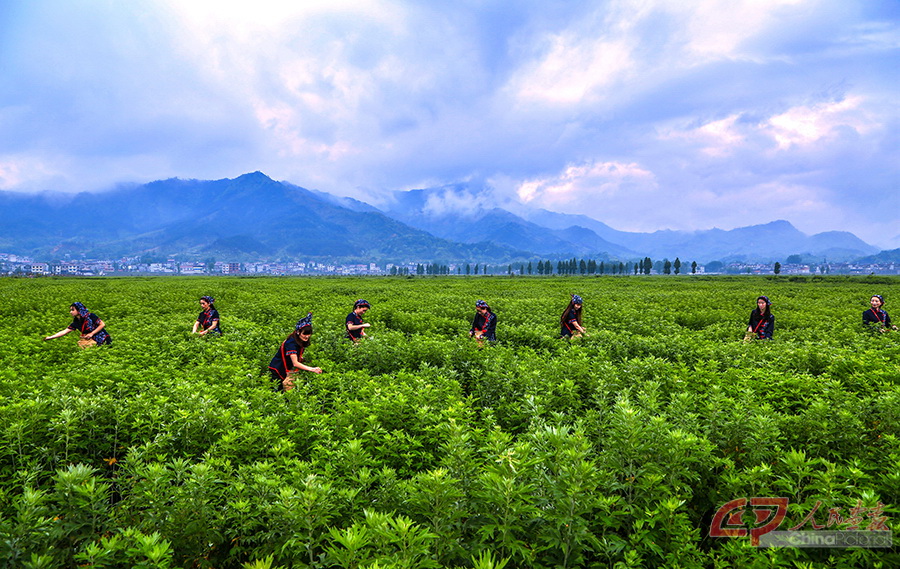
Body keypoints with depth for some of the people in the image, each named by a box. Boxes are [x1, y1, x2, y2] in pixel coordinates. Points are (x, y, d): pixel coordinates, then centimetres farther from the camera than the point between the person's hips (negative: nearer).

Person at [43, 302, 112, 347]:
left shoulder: (90, 316, -14)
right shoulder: (76, 322, 5)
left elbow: (103, 324, -13)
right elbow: (65, 331, 5)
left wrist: (91, 333, -16)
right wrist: (50, 337, 0)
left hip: (102, 339, -7)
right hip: (93, 340, 7)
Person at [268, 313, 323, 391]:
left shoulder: (302, 341, -4)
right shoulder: (291, 343, -30)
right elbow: (295, 363, -38)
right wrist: (312, 369, -47)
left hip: (287, 370, 8)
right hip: (277, 371, -8)